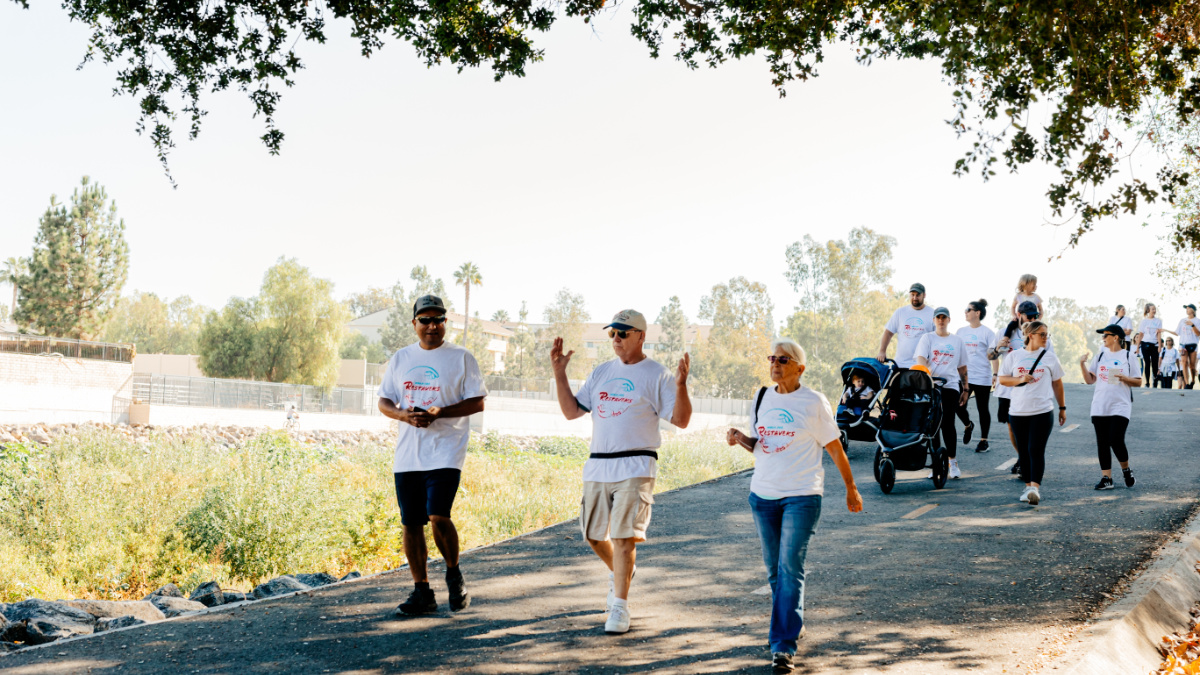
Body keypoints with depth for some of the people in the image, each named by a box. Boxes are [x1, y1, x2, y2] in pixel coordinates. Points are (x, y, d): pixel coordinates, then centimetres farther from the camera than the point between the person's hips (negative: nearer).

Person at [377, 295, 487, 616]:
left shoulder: (461, 358, 1)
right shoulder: (400, 358, 14)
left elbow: (478, 403, -3)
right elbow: (384, 401, 14)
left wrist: (439, 413, -17)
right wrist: (404, 414, -9)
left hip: (445, 452, -5)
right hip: (407, 454, 5)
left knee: (437, 516, -17)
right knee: (410, 523, 4)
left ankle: (454, 575, 8)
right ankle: (422, 593, 14)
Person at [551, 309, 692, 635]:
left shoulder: (657, 375, -2)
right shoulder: (601, 372, 15)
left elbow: (681, 420, -9)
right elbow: (572, 411, 14)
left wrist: (681, 384, -24)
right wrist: (559, 373, 5)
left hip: (635, 468, -6)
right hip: (597, 466, 6)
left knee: (623, 538, -10)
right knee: (593, 534, 13)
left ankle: (620, 607, -3)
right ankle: (620, 571, 41)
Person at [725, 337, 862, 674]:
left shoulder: (813, 402, -6)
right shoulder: (763, 397, 8)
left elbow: (834, 447, 0)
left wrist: (851, 489, 4)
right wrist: (741, 439, -5)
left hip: (801, 496, -5)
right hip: (762, 494, 5)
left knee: (790, 569, -11)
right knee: (774, 569, 13)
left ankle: (783, 646, -10)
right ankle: (791, 624, 33)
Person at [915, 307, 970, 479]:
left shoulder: (957, 341, 15)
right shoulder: (927, 338, 10)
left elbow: (962, 367, 19)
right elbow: (921, 358, -6)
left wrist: (965, 389, 16)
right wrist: (927, 371, -25)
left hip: (950, 385, 0)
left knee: (948, 423, -8)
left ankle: (953, 461, 1)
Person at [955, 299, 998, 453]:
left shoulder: (987, 333, -4)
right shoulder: (961, 331, 11)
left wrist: (995, 374, -17)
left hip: (982, 378, -4)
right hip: (963, 376, 4)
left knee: (983, 409, 2)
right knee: (959, 406, -1)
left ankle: (983, 440, 12)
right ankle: (968, 425, 30)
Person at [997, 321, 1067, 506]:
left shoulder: (1049, 357, 7)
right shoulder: (1014, 356, 6)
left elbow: (1057, 384, 13)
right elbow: (1002, 379, 5)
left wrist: (1062, 408, 13)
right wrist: (1020, 379, -12)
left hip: (1043, 412, -2)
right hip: (1018, 412, 2)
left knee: (1036, 450, -12)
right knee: (1023, 451, 8)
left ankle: (1035, 487, -17)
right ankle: (1028, 486, 19)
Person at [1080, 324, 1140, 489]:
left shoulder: (1129, 355, 2)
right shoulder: (1101, 354, 12)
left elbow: (1138, 382, 3)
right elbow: (1090, 380, 10)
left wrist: (1124, 378, -14)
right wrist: (1083, 364, -2)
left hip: (1120, 406, -4)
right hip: (1099, 407, 4)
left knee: (1116, 441, -13)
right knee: (1102, 443, 2)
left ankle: (1126, 470, 13)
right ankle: (1106, 478, 7)